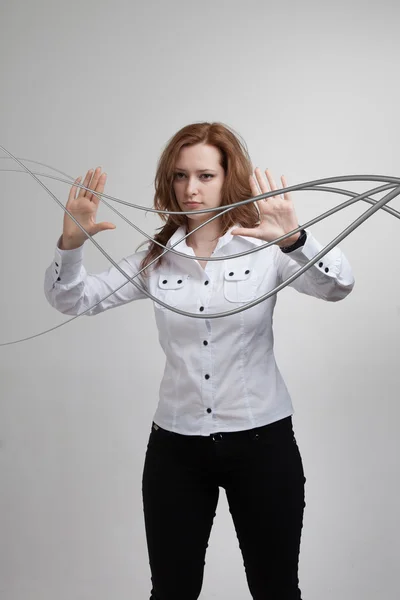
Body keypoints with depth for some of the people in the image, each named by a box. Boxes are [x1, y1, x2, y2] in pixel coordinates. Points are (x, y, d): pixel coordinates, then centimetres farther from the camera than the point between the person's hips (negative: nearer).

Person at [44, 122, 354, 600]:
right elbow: (70, 300, 0)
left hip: (261, 440, -2)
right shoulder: (156, 257, 2)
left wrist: (296, 240, -42)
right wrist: (71, 244, -20)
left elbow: (338, 286, -22)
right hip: (175, 446, 2)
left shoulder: (266, 246, -6)